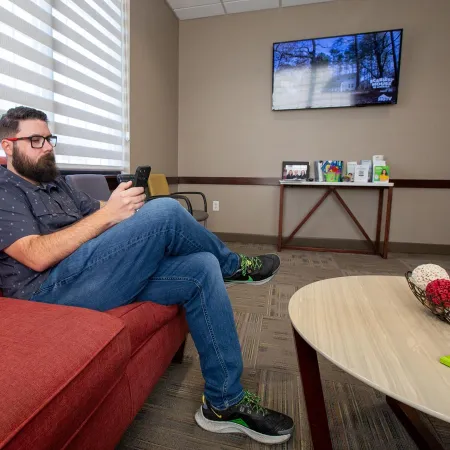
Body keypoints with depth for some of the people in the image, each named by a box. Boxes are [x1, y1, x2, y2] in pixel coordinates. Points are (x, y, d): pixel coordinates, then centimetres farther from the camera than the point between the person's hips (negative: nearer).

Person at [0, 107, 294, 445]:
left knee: (202, 268, -12)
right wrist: (108, 213, -21)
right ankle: (233, 266, 6)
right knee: (166, 211, -25)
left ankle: (225, 403, -3)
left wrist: (124, 205, -5)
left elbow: (95, 214, 17)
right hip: (51, 287, -8)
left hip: (103, 276, 8)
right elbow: (36, 256, -15)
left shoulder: (55, 182, 26)